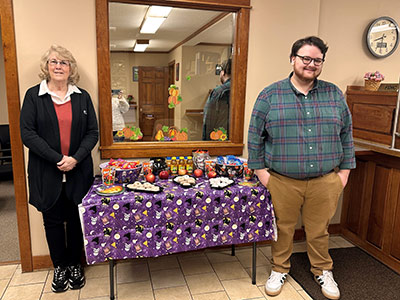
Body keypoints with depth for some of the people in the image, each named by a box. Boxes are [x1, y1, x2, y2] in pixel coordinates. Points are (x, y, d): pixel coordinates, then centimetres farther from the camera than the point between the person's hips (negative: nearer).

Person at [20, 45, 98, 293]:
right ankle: (60, 267, 29)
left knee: (76, 219, 10)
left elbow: (93, 132, 2)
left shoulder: (82, 97, 6)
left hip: (78, 172, 1)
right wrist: (58, 159, -16)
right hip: (47, 173, -1)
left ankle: (75, 264, 29)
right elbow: (27, 133, -7)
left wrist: (75, 158, -13)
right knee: (53, 220, 11)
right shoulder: (33, 95, 0)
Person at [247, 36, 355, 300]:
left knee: (319, 231, 15)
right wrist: (260, 171, -5)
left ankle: (323, 270, 39)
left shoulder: (334, 94, 6)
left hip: (325, 181, 2)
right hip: (282, 181, -1)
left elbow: (346, 135, 10)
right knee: (283, 229, 13)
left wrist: (345, 171, 5)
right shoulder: (270, 95, -2)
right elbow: (255, 136, -1)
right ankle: (280, 269, 36)